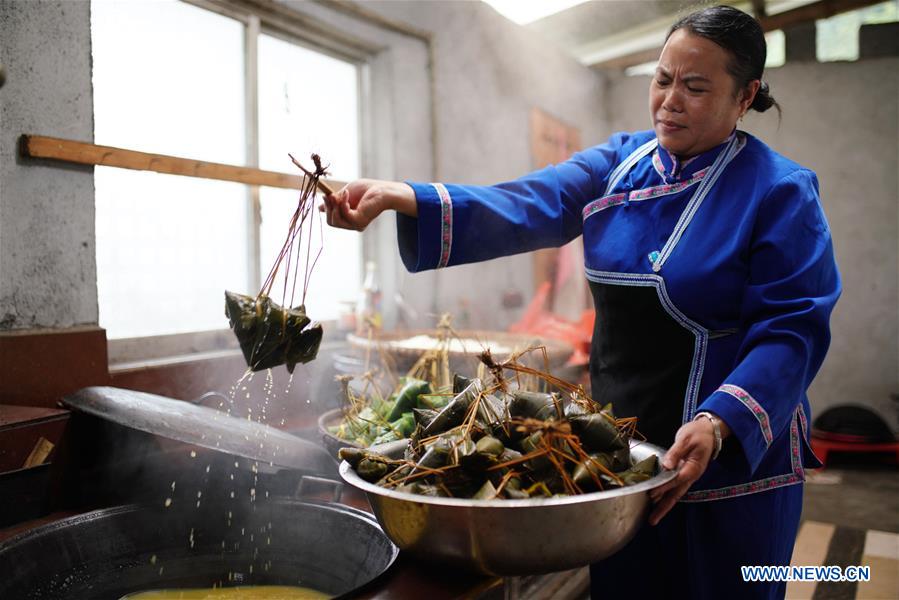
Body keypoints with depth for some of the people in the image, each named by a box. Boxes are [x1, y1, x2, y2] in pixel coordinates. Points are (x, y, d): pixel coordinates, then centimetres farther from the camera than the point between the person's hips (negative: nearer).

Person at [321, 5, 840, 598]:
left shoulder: (780, 192, -10)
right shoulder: (620, 162, 2)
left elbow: (792, 329, -15)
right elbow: (522, 208, -11)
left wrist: (717, 424, -31)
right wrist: (402, 197, -25)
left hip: (730, 465, -4)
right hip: (618, 440, 5)